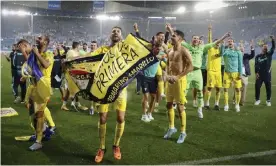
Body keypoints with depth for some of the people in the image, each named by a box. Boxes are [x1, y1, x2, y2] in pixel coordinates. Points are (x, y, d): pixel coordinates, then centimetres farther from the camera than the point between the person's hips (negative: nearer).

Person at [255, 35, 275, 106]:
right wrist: (256, 73, -9)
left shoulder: (269, 54, 5)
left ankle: (268, 100, 17)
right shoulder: (258, 56, 6)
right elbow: (256, 65, 2)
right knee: (257, 87, -1)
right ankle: (257, 99, 13)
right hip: (260, 75, 0)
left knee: (268, 88, 5)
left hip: (267, 74, 0)